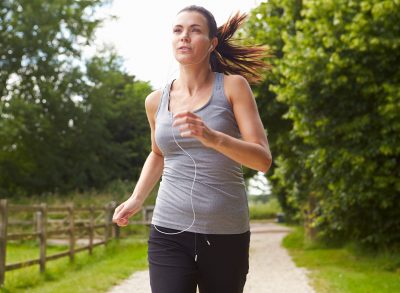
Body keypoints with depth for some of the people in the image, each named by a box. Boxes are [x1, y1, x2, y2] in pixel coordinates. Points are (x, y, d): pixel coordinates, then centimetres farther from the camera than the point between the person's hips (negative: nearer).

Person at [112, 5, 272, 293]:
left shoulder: (233, 86, -2)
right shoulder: (156, 100, 7)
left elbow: (263, 159, -10)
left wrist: (213, 137, -27)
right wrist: (136, 199, 11)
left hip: (226, 234, -1)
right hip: (169, 233, 1)